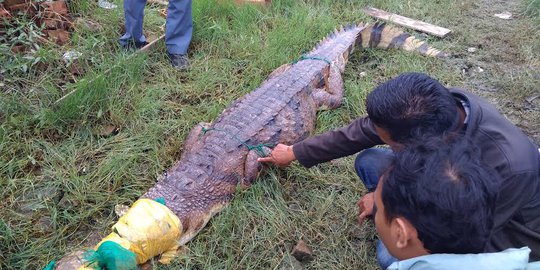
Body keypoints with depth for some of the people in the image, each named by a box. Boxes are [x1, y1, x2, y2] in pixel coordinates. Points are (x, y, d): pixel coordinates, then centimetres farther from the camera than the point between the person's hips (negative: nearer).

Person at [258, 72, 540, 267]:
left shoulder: (508, 166, -42)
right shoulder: (437, 106, -25)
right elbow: (361, 131, -11)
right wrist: (295, 152, 0)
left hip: (505, 236, -5)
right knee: (368, 160, -9)